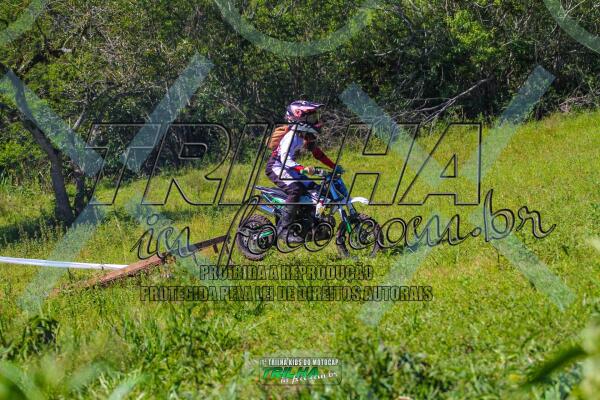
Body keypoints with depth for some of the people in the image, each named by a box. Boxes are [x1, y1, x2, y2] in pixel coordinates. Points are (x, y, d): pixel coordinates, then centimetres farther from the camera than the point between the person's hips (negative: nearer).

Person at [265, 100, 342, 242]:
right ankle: (283, 229, -33)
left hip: (288, 167, 10)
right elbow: (286, 159, -35)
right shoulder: (291, 136, -25)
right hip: (277, 167, -10)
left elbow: (317, 153, 13)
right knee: (295, 189, -30)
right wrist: (303, 169, -48)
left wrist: (334, 167, 6)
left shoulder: (307, 135, 4)